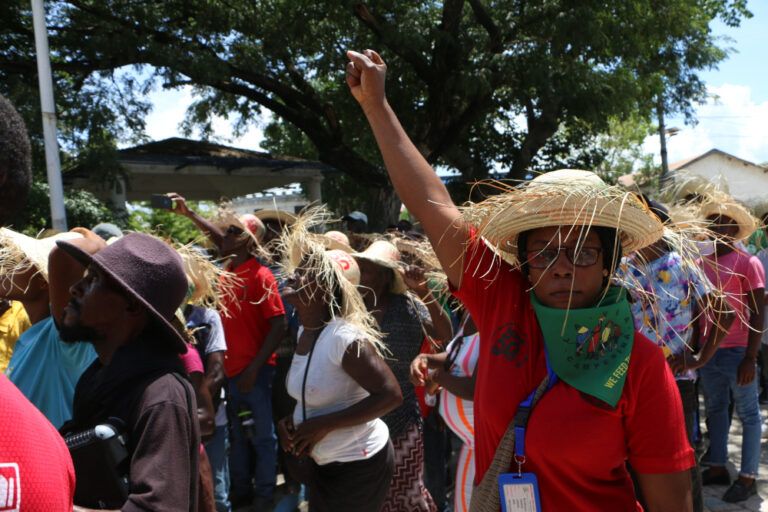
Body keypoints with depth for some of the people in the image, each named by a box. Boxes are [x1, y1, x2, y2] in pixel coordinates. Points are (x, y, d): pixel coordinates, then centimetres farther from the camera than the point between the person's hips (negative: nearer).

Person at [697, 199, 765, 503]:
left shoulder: (747, 263, -8)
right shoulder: (701, 263, 7)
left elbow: (758, 315, -10)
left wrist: (751, 357, -14)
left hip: (737, 351, -6)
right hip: (709, 350, 6)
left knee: (748, 414, 6)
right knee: (715, 410, 14)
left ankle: (748, 477, 15)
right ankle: (717, 467, 27)